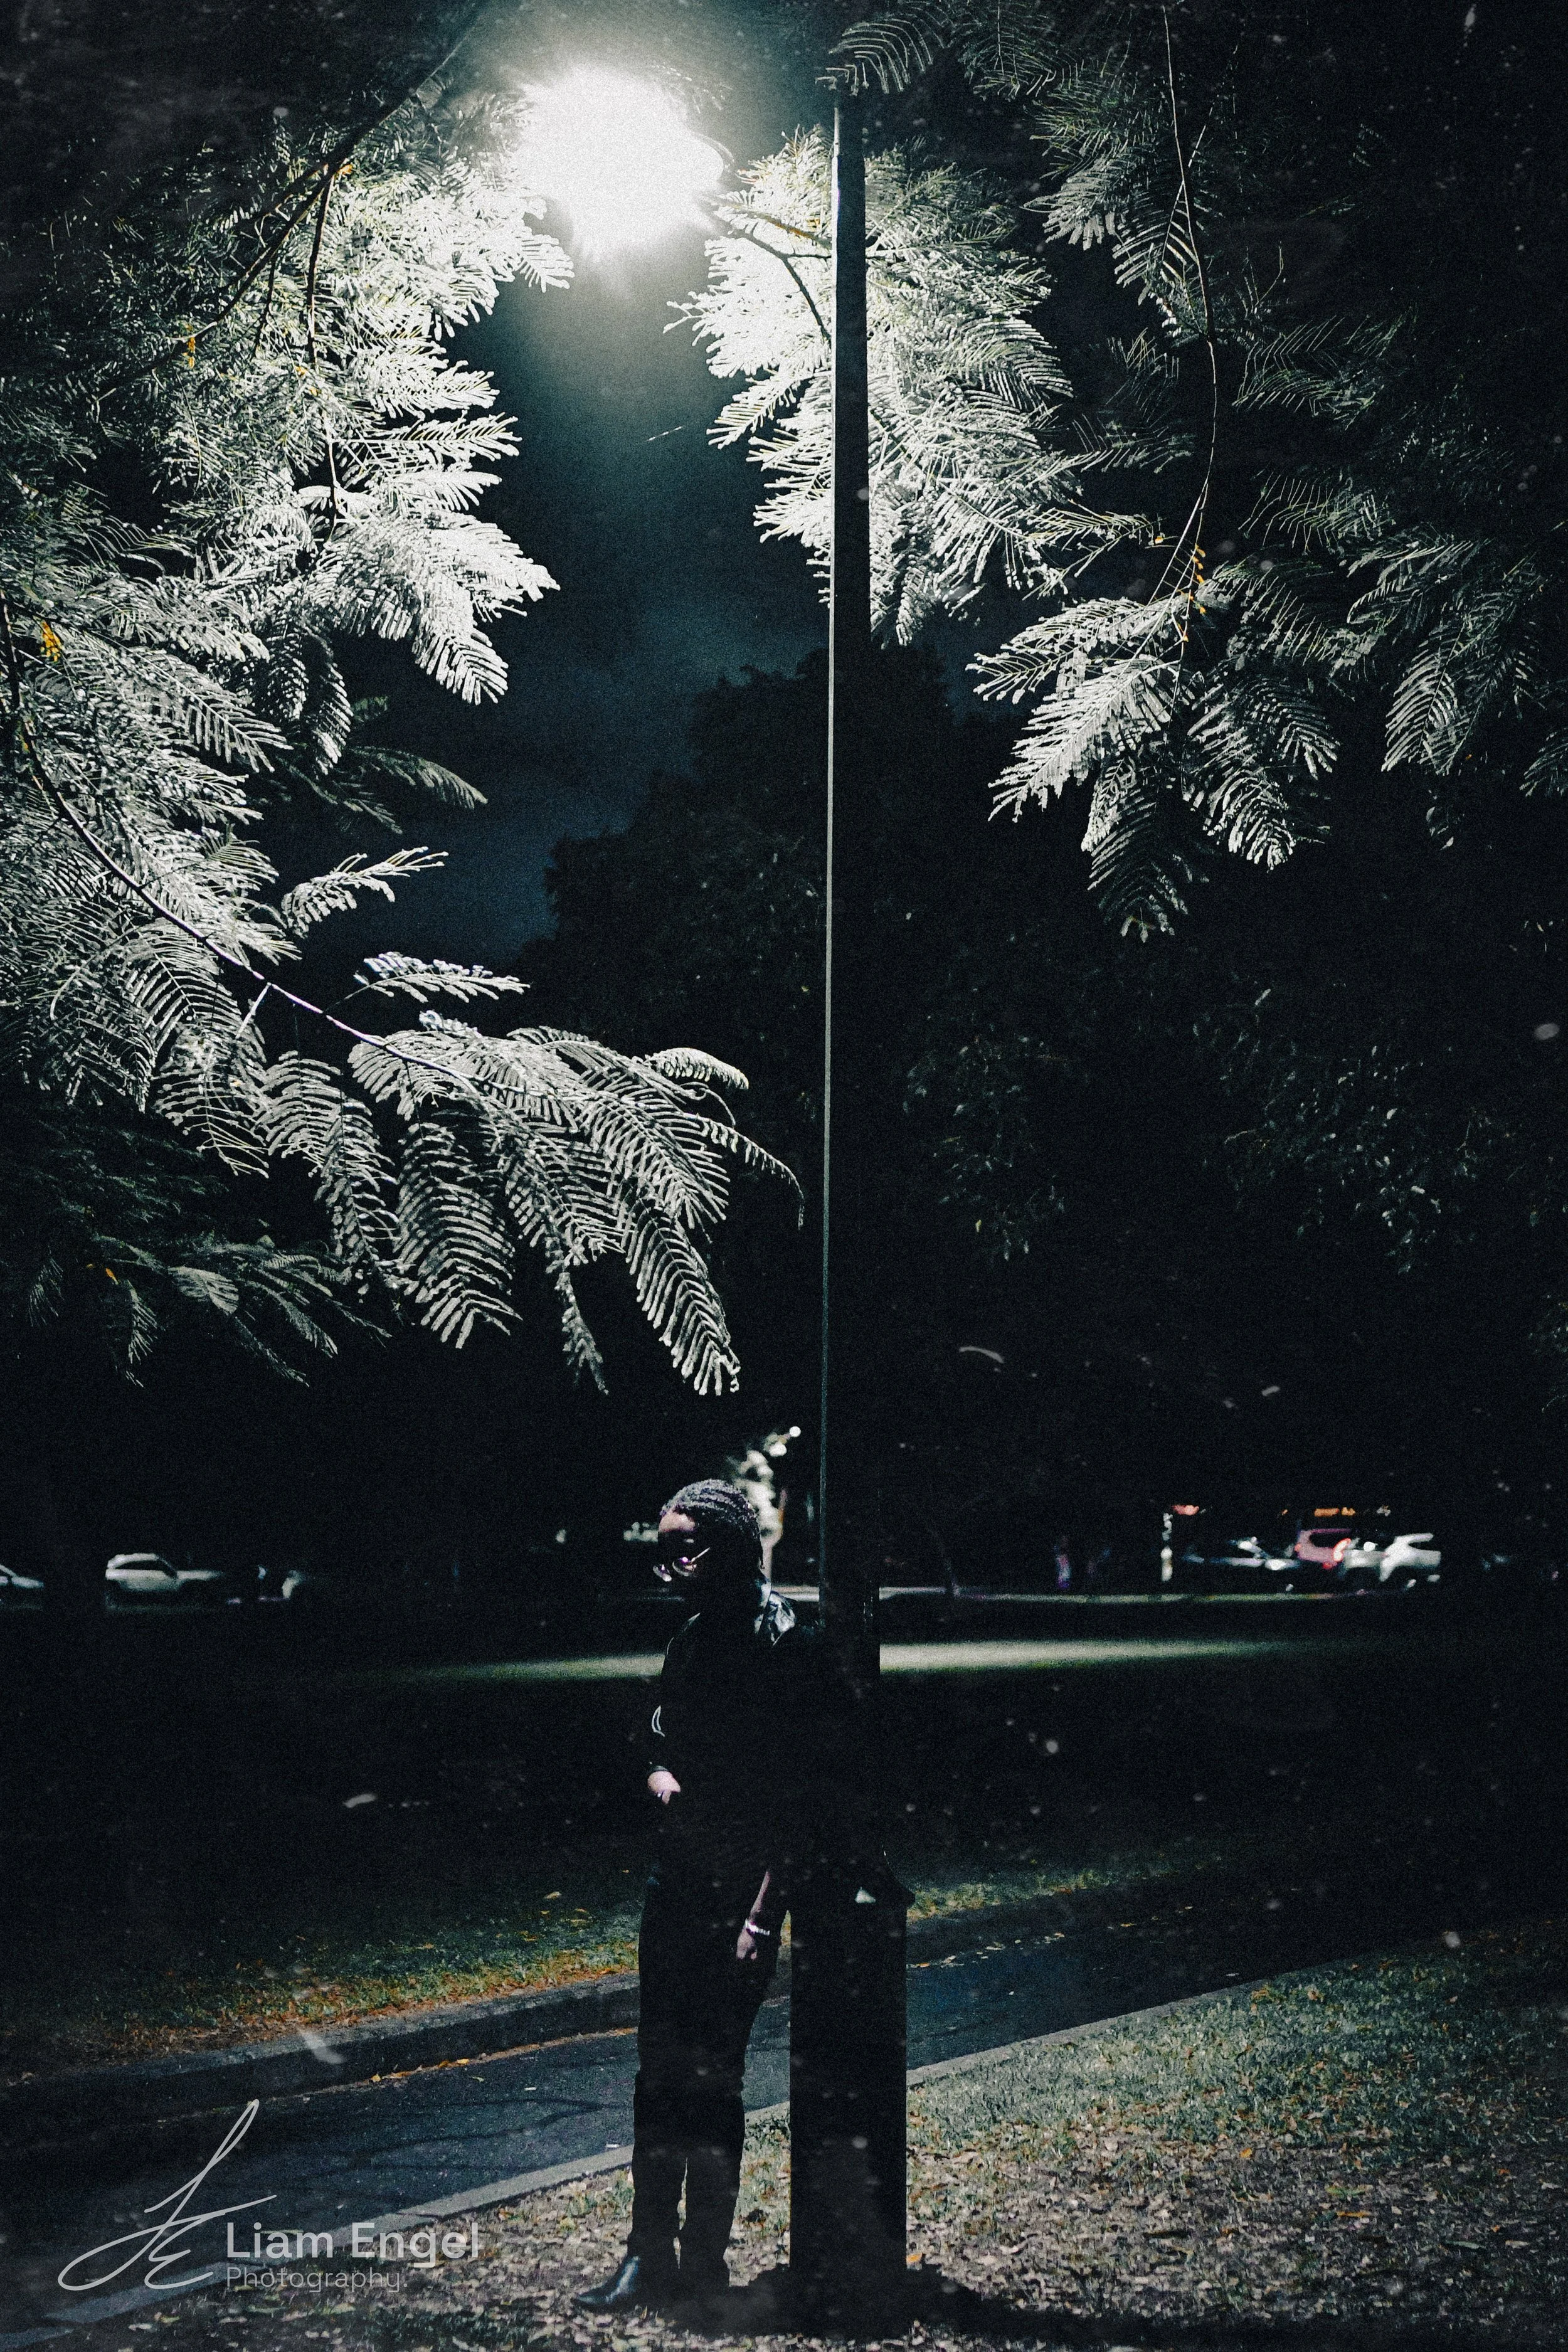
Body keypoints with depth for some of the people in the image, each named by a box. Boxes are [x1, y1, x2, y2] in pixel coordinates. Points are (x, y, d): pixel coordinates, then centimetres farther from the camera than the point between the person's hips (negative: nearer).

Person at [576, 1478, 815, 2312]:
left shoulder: (781, 1645, -14)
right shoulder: (693, 1637, 10)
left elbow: (796, 1797, -16)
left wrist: (761, 1916, -19)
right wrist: (660, 1776, -2)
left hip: (738, 1896, -7)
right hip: (675, 1883, 8)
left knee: (710, 2079, -2)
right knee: (659, 2071, 11)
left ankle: (705, 2261, 12)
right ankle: (651, 2253, 20)